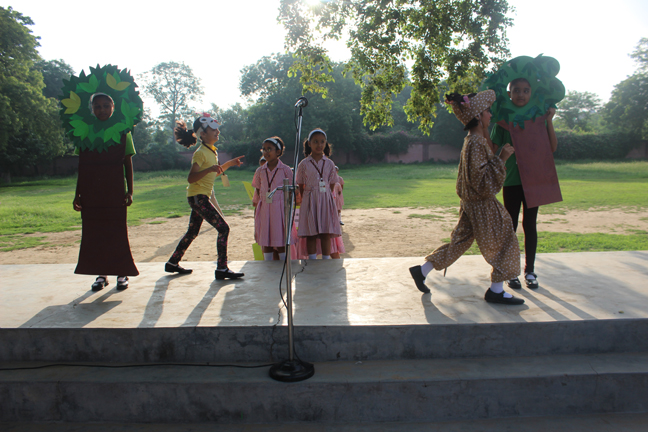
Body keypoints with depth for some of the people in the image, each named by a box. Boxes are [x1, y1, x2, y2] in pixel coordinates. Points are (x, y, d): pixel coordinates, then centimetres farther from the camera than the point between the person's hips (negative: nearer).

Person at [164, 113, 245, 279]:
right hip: (197, 196, -10)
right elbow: (191, 178, -23)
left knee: (192, 232, 18)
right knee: (223, 228, -14)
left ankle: (172, 263, 31)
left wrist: (230, 163, 16)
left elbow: (215, 173, 24)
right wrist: (209, 169, -34)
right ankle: (222, 269, -9)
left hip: (202, 197, 10)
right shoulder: (201, 153, -16)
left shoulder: (212, 151, 13)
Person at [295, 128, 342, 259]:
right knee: (310, 234, -1)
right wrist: (306, 200, 2)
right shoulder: (304, 164, 2)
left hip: (326, 200, 1)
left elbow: (331, 185, 10)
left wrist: (324, 197, 4)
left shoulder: (329, 164, 6)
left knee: (326, 234, 1)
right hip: (309, 202, -1)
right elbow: (301, 187, 6)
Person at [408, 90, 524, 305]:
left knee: (459, 242, 16)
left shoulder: (474, 140, 9)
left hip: (472, 204, 10)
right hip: (482, 205, -10)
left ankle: (421, 270, 20)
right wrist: (501, 159, -23)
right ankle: (496, 291, 14)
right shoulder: (476, 143, -21)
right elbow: (483, 181, -24)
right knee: (503, 241, 3)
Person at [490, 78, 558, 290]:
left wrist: (549, 121, -7)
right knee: (511, 226, 5)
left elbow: (552, 148, 1)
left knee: (530, 225, 7)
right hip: (511, 180, -1)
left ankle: (530, 271, 19)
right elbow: (493, 149, -2)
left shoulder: (538, 117, 5)